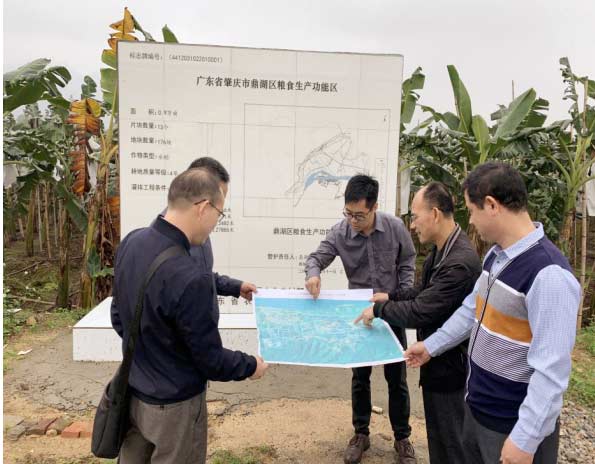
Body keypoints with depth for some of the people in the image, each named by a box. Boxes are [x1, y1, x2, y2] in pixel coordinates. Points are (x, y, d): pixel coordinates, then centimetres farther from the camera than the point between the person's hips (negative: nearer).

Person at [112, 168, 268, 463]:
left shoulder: (131, 242, -9)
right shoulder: (189, 279, -34)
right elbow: (209, 359, -21)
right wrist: (250, 366, -3)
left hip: (133, 392, 7)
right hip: (173, 405, -7)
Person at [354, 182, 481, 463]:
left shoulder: (460, 262, -30)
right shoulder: (440, 250, 1)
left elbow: (419, 313, -28)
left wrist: (379, 309, -14)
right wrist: (390, 297, 7)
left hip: (449, 365, -9)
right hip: (437, 359, 9)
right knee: (438, 435, 25)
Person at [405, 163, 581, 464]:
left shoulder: (549, 274, -27)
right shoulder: (496, 255, 2)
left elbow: (551, 370, -26)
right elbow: (472, 310, 14)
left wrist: (525, 439, -22)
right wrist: (431, 346, 19)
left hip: (513, 426, -8)